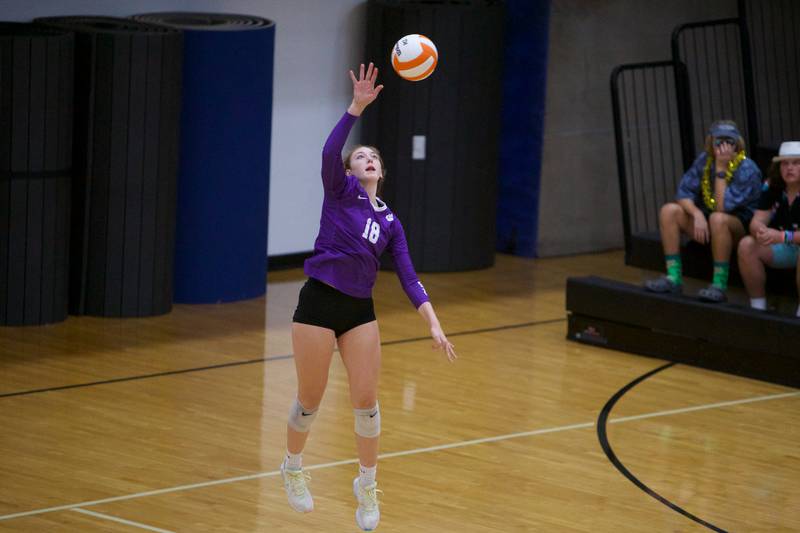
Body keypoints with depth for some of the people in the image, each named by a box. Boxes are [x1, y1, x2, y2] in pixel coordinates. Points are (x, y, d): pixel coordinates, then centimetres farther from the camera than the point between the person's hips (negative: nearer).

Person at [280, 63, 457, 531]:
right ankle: (293, 469, 30)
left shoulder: (390, 221, 12)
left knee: (366, 400, 0)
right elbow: (329, 152, -20)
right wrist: (357, 107, -31)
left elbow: (409, 277, 8)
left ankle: (367, 485, 17)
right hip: (319, 303, -4)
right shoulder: (340, 190, 1)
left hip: (360, 310, 4)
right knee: (310, 400, 5)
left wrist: (435, 325, -2)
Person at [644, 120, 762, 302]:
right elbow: (683, 193, -3)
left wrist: (721, 169, -26)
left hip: (741, 227, -6)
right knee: (669, 211, -13)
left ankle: (719, 285, -31)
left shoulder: (747, 170, -18)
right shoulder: (704, 160, -1)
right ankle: (674, 278, -14)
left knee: (718, 219, -38)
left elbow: (722, 208, -26)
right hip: (707, 226, 6)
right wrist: (697, 214, -23)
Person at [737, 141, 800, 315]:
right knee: (746, 245, -21)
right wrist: (761, 231, -32)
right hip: (782, 249, 5)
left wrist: (782, 236, -40)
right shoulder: (772, 188, -3)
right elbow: (756, 222, -7)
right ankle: (757, 307, -14)